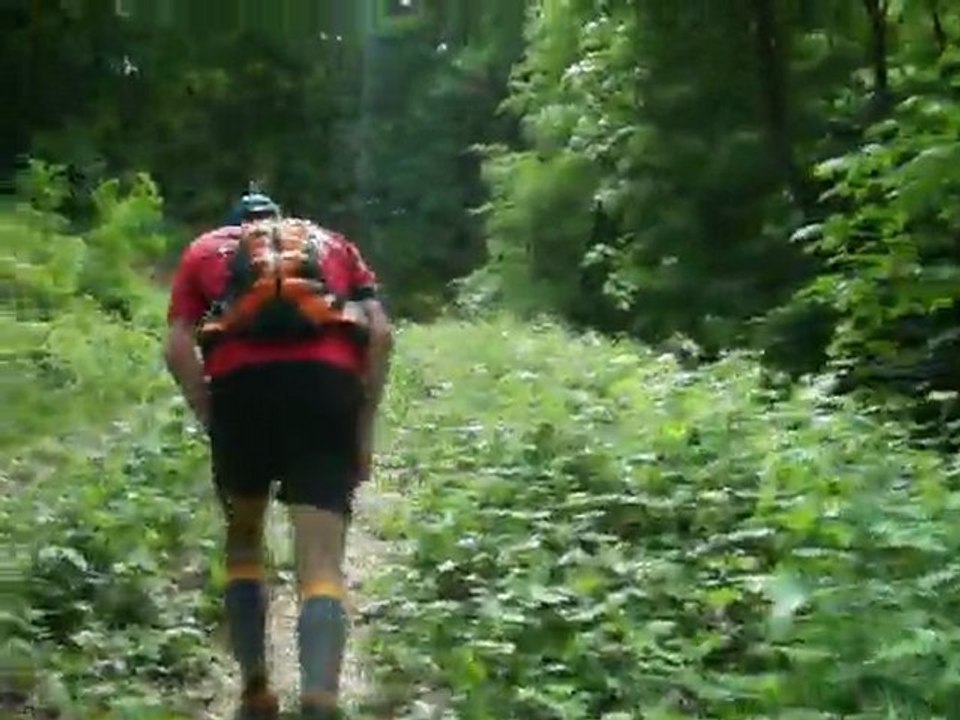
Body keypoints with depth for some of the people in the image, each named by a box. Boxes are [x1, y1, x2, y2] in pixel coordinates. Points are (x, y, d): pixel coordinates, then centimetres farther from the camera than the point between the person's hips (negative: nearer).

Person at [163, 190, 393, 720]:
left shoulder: (205, 249, 27)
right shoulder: (333, 242, 29)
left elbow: (178, 349, 9)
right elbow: (380, 333, 12)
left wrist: (211, 420, 14)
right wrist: (365, 423, 14)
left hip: (241, 384, 0)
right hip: (325, 382, 0)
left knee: (243, 540, 22)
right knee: (321, 567, -4)